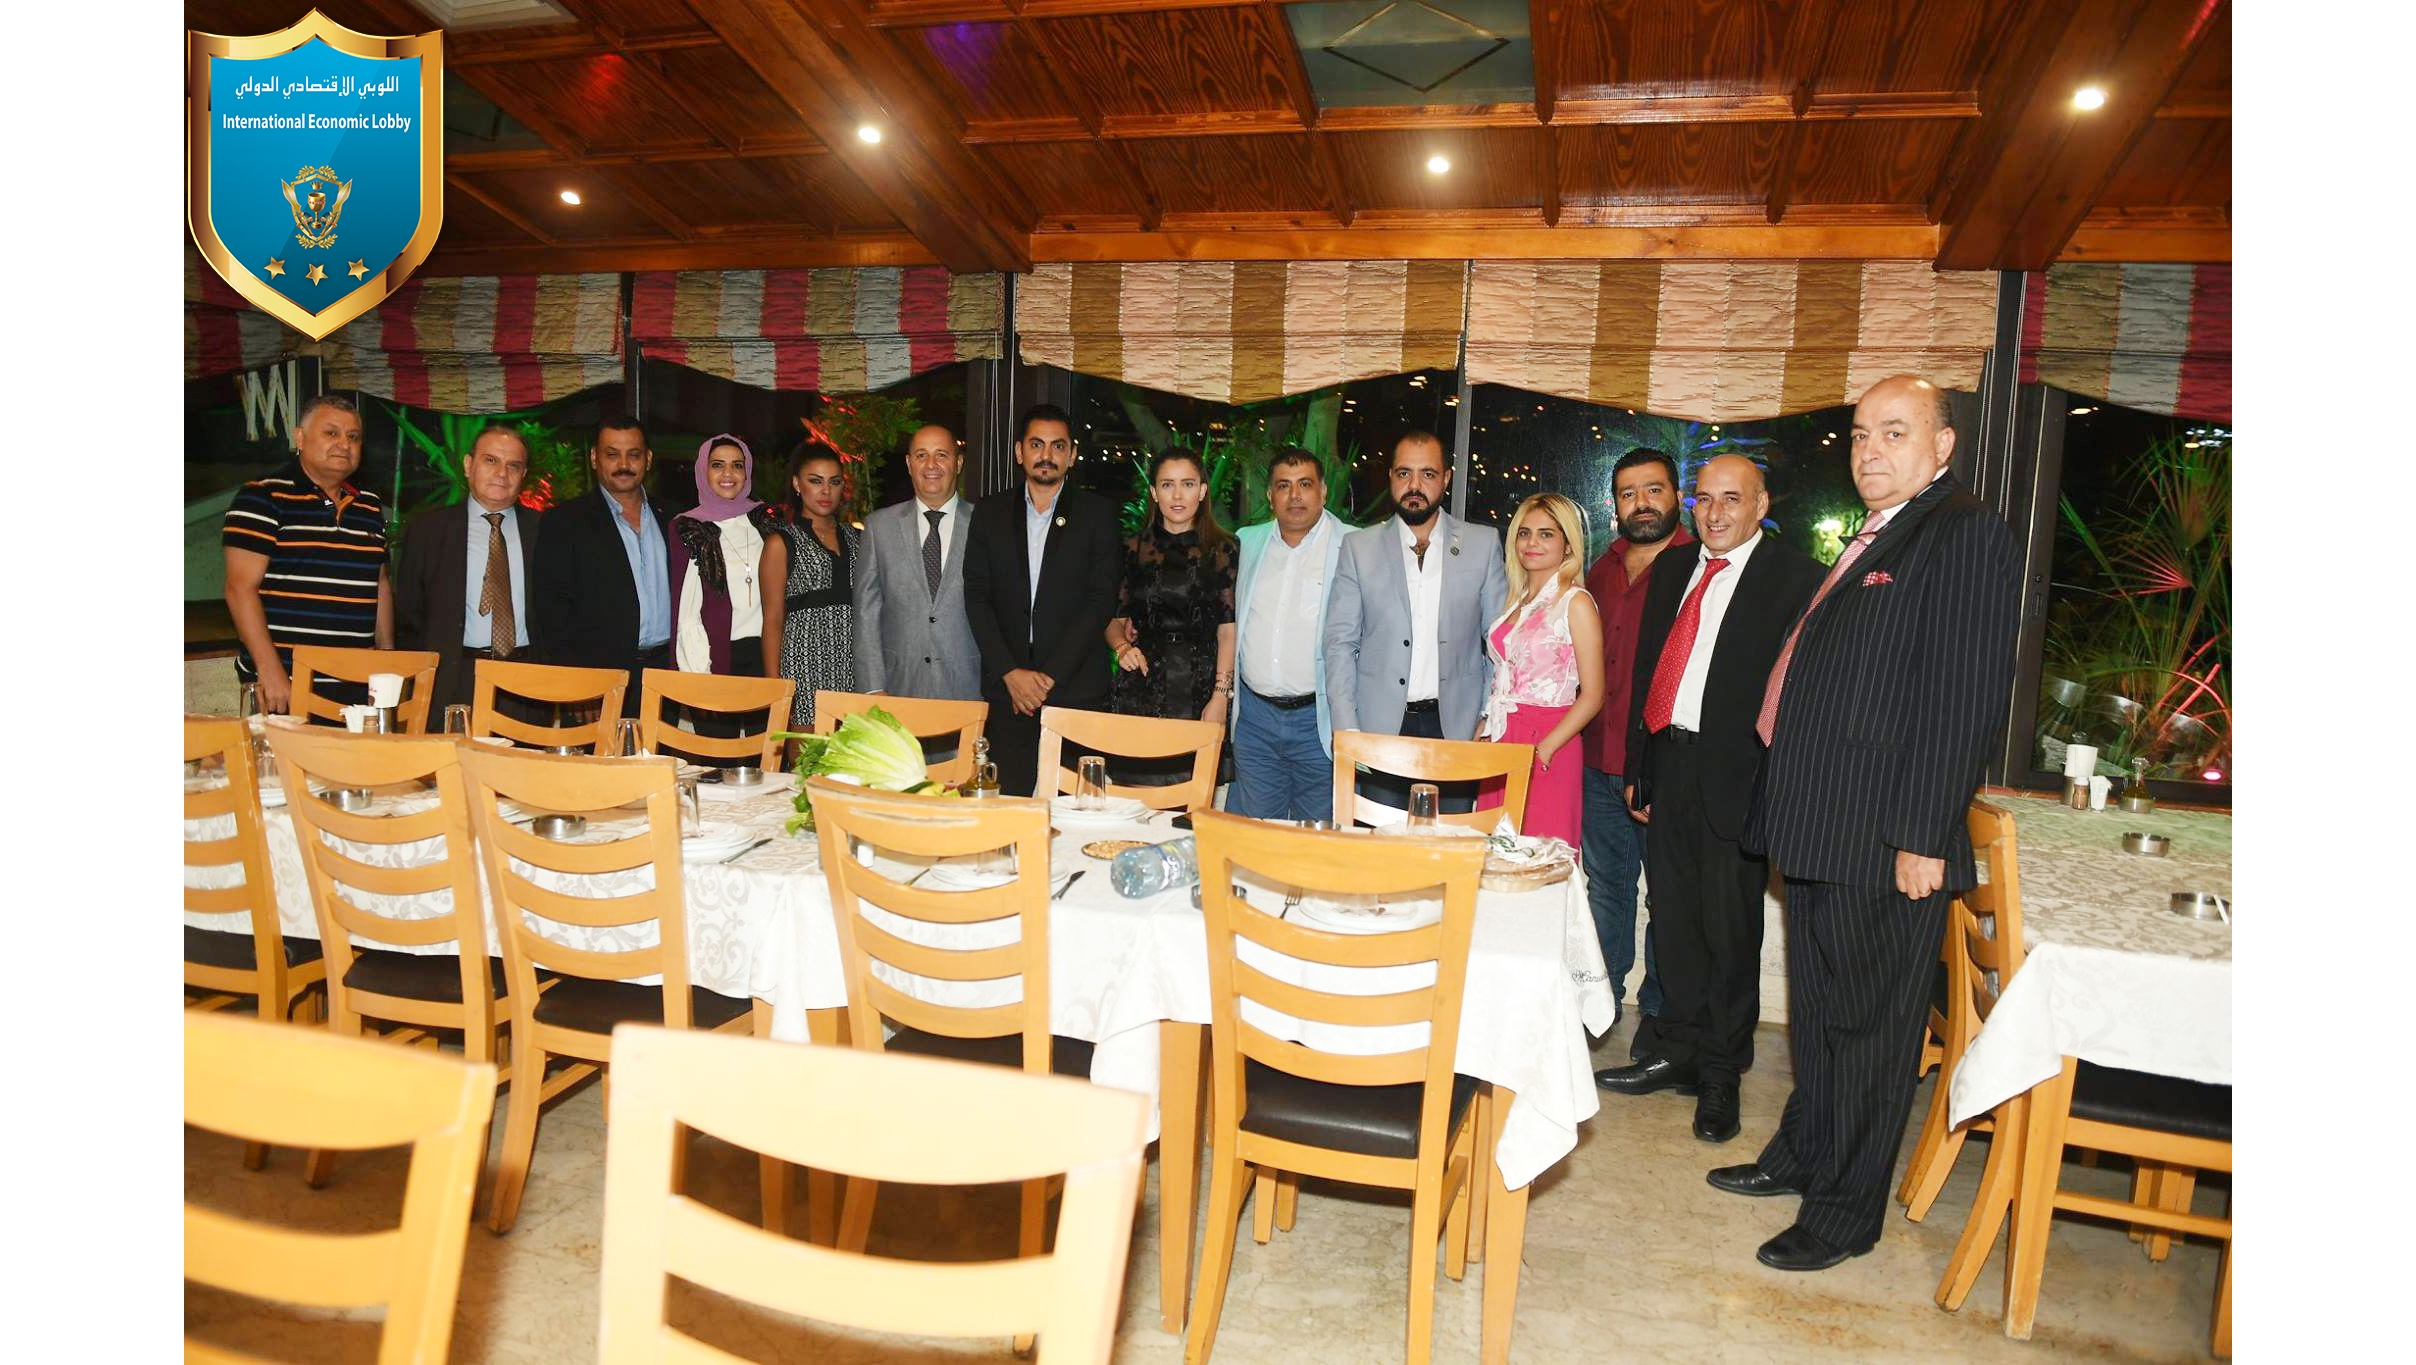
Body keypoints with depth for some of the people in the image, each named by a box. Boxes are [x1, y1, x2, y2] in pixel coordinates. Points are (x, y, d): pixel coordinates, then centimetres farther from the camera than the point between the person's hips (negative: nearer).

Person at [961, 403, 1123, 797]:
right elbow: (976, 597, 6)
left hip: (1075, 687, -2)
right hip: (1006, 689, 2)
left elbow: (1102, 600, -2)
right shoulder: (989, 513, 11)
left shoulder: (1097, 513, 4)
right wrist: (1011, 672, -6)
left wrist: (1051, 675, -9)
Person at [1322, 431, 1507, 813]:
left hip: (1455, 726, 0)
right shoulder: (1359, 546, 6)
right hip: (1381, 726, 0)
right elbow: (1340, 642, 4)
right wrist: (1346, 731, -4)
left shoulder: (1483, 544, 7)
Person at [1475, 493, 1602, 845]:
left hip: (1547, 744, -6)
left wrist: (1543, 749, -19)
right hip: (1501, 743, 6)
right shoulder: (1517, 602, 14)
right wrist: (1483, 731, 6)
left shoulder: (1576, 602, -6)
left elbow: (1592, 695, -11)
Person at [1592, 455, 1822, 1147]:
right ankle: (1679, 1053, 29)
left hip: (1737, 775, -6)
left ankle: (1721, 1074, 21)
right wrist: (1638, 766, 13)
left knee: (1730, 928, 5)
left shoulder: (1795, 578, -7)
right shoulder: (1672, 569, 13)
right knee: (1675, 916, 14)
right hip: (1668, 765, 6)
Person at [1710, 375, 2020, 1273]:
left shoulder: (1965, 534, -11)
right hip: (1822, 830, 9)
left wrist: (1922, 835, -22)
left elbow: (1966, 696, -19)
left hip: (1886, 841, -9)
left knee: (1868, 1022, 3)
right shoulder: (1870, 542, 18)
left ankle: (1844, 1213, 17)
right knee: (1815, 1008, 20)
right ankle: (1801, 1156, 37)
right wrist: (1791, 809, 14)